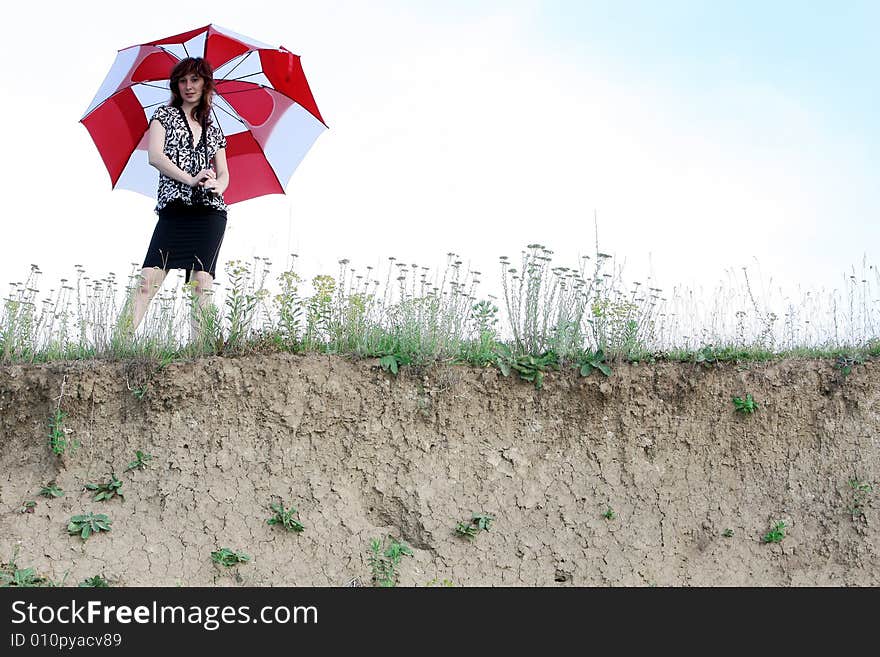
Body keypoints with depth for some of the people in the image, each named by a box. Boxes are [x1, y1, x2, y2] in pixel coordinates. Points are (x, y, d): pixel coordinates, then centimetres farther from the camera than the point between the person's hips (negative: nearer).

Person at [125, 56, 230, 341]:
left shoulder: (213, 129, 21)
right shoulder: (165, 115, 12)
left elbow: (224, 173, 20)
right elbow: (155, 156, -2)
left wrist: (218, 185, -5)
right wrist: (191, 180, -13)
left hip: (209, 213, 2)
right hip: (172, 210, -2)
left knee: (202, 281, -10)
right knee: (149, 279, -15)